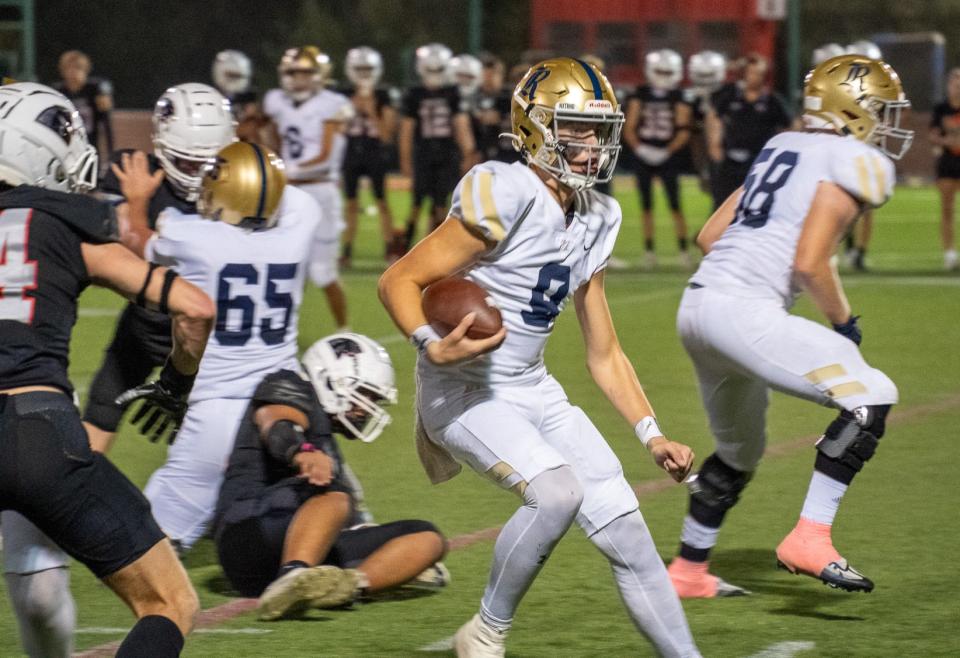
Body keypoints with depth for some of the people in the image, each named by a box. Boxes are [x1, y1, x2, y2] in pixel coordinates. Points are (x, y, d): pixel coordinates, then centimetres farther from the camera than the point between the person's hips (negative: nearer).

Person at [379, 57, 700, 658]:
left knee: (628, 534, 0)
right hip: (465, 392, -8)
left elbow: (605, 355, 15)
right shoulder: (508, 197, -18)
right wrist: (434, 348, -33)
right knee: (557, 491, -29)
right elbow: (399, 281, -16)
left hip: (534, 391, 8)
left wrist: (652, 435, 6)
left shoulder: (593, 221, 7)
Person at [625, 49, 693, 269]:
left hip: (668, 158, -2)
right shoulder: (640, 96, 7)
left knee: (675, 206, -5)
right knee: (647, 206, 6)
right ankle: (649, 251, 11)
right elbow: (629, 128, 3)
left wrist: (667, 151, -15)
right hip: (644, 159, 2)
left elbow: (683, 132, -5)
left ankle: (684, 250, -1)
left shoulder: (678, 99, 1)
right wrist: (639, 148, -11)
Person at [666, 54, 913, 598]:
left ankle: (689, 569, 38)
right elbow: (810, 264, -14)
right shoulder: (857, 162, -5)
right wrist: (844, 322, 2)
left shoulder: (783, 147, 21)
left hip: (699, 304, 10)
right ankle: (810, 538, -19)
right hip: (744, 311, -9)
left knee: (740, 451, 28)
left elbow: (710, 236, 22)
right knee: (871, 400, -13)